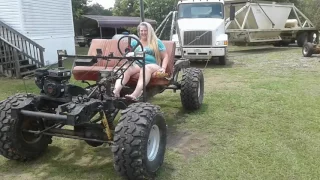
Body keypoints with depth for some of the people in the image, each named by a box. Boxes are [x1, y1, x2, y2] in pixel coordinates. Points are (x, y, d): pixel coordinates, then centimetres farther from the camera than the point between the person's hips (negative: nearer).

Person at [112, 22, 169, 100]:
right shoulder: (134, 42, 26)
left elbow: (165, 56, 13)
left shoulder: (157, 42, 18)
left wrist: (163, 68, -4)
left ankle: (135, 95, -60)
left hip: (152, 65, -2)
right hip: (137, 64, 3)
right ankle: (116, 91, -55)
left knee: (146, 68, -40)